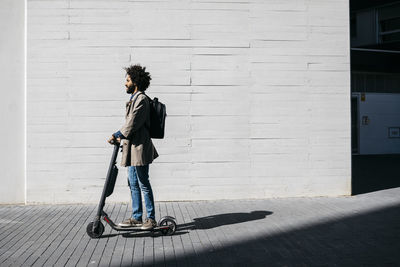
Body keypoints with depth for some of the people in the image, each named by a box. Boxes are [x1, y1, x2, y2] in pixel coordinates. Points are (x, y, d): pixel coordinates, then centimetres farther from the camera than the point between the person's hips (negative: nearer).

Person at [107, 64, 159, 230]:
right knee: (133, 184, 13)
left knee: (144, 184, -4)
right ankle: (136, 218, 22)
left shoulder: (141, 99, -13)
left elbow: (132, 123, -18)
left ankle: (151, 219, 6)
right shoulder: (134, 99, 18)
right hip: (132, 148, 10)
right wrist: (121, 136, 8)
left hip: (139, 148, -10)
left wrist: (117, 135, -8)